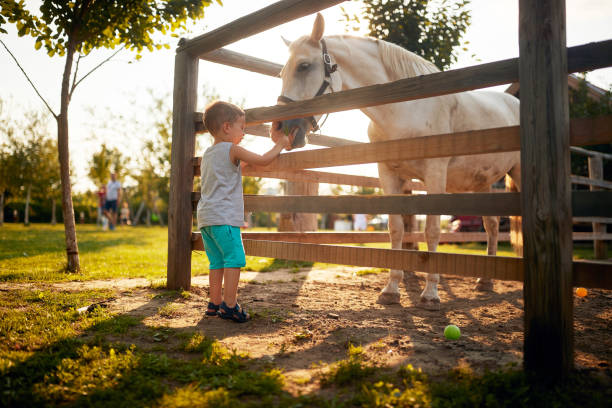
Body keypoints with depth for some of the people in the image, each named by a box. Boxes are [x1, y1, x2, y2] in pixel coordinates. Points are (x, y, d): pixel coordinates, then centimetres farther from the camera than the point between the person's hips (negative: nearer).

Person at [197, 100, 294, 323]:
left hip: (205, 218, 9)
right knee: (234, 258, -7)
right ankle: (229, 305, -8)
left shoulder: (207, 154, 20)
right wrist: (281, 144, 6)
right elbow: (262, 160, -6)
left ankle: (214, 303, 16)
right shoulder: (233, 149, -6)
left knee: (217, 261, 12)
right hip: (224, 217, -9)